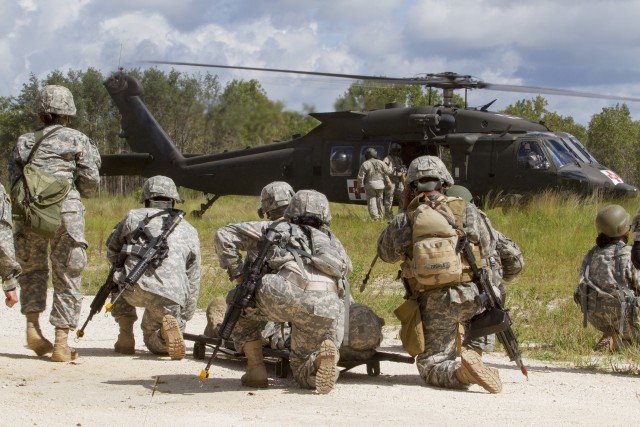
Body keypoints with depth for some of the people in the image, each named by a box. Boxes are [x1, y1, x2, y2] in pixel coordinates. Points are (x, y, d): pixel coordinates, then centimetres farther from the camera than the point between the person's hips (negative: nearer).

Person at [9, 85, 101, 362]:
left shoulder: (23, 142, 14)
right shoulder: (77, 140, 6)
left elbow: (14, 180, 9)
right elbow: (90, 183, 1)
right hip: (66, 212, -2)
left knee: (32, 269, 22)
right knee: (67, 277, 4)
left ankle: (33, 326, 10)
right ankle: (61, 342, 0)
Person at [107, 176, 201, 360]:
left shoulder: (134, 217, 16)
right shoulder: (190, 231, 23)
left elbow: (112, 251, 31)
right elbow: (193, 281, 23)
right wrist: (182, 320, 29)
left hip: (134, 286, -2)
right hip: (170, 296, 2)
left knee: (118, 282, 34)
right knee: (153, 340, 24)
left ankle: (125, 337, 18)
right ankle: (169, 326, -11)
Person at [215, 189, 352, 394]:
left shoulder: (278, 228, 31)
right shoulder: (329, 239, 37)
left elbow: (224, 234, 29)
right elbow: (346, 267, 56)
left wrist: (238, 275, 29)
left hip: (286, 291, -2)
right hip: (327, 306, 2)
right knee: (303, 369, 22)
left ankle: (256, 369, 19)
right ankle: (322, 357, -13)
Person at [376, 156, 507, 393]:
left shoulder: (403, 222, 1)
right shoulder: (467, 211, 1)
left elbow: (385, 253, 17)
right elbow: (486, 251, 9)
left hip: (433, 303, -1)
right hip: (471, 294, 1)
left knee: (430, 366, 9)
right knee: (489, 316, 37)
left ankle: (461, 372, -24)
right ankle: (472, 353, 9)